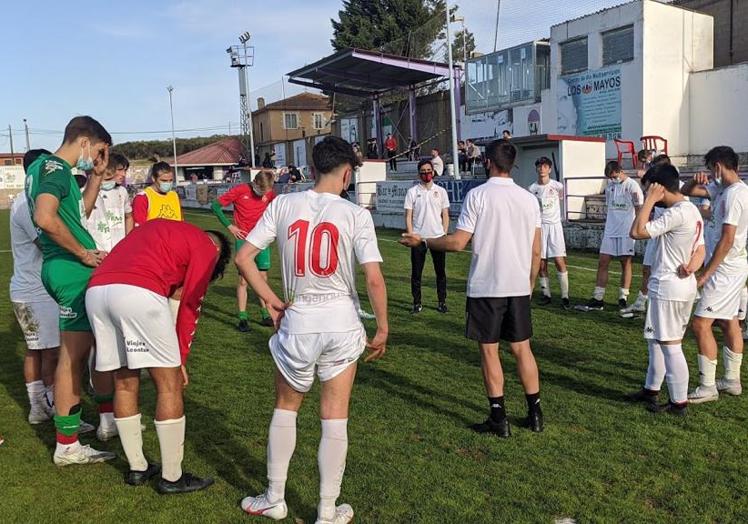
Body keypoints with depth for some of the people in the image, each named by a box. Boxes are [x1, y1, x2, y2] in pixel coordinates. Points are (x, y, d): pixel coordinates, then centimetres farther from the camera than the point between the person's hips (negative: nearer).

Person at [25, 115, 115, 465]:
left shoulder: (43, 165, 20)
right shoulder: (55, 167, -12)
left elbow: (80, 212, 27)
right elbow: (45, 218, -27)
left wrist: (96, 176, 19)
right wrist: (84, 254, -18)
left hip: (66, 269, 11)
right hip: (72, 271, -11)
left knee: (76, 353, 17)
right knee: (73, 356, -3)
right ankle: (67, 446, 7)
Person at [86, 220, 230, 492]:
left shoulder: (159, 227, 33)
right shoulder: (206, 247, 13)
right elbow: (189, 307, 9)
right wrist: (180, 360, 18)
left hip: (96, 289, 8)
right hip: (138, 293, -8)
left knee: (125, 383, 18)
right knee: (170, 385, 5)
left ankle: (137, 468, 29)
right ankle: (172, 477, 13)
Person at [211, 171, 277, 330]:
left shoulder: (269, 193, -1)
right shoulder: (240, 190, -11)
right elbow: (215, 206, -5)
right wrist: (230, 226, -8)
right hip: (243, 239, -3)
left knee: (263, 278, 9)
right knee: (243, 280, -3)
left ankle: (265, 315, 19)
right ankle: (242, 319, 5)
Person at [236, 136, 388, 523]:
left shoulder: (283, 205, -2)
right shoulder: (356, 215, -7)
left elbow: (243, 257, -3)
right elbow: (374, 279, -11)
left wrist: (271, 300, 6)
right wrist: (382, 328, 1)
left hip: (297, 323, 1)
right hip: (342, 324, -1)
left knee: (285, 408, 23)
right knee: (335, 419, 12)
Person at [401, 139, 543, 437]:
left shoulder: (477, 195, -9)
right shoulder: (529, 199, 5)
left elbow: (458, 243, -13)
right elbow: (536, 251, 7)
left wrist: (422, 241, 0)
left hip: (485, 287, -4)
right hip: (519, 287, 5)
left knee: (489, 350, 6)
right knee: (522, 348, 14)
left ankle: (499, 419, 11)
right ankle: (535, 415, 21)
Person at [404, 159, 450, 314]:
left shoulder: (441, 191, 6)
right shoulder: (412, 192, 1)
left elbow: (445, 215, 8)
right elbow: (408, 216, 0)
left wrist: (445, 234, 0)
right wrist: (411, 236, -7)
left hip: (438, 237, 1)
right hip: (418, 238, -1)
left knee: (441, 272, 6)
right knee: (416, 273, 3)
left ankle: (442, 302, 17)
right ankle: (417, 304, 12)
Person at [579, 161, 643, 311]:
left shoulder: (632, 186, -8)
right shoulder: (610, 185, 9)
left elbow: (639, 208, -6)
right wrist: (607, 227, 15)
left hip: (627, 231, -5)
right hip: (610, 231, 6)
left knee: (625, 263, 3)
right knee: (602, 263, 1)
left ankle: (623, 298, 12)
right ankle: (597, 299, 4)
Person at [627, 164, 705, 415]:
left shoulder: (677, 213, -21)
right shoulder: (692, 211, 12)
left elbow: (637, 232, -25)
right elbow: (700, 251, 15)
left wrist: (650, 200, -18)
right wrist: (692, 266, -6)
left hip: (668, 288, -10)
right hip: (684, 286, 10)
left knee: (670, 345, -1)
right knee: (655, 339, 19)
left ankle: (679, 402, 9)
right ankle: (651, 389, 31)